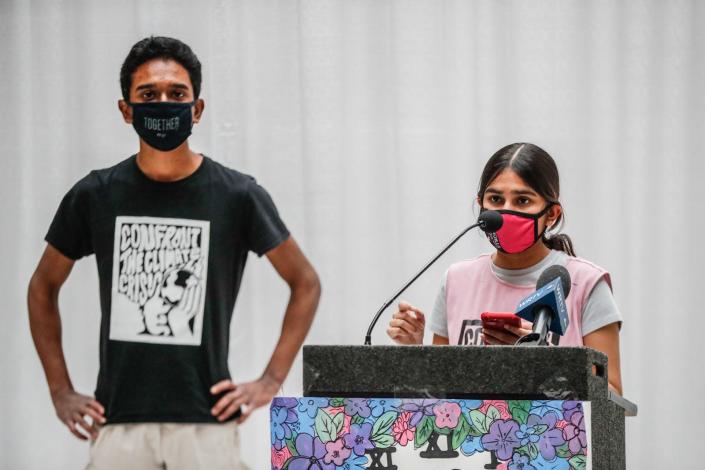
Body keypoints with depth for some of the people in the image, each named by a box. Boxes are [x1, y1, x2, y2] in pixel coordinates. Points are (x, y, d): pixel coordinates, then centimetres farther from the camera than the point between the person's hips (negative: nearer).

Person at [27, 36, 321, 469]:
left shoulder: (238, 196, -1)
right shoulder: (95, 196, 3)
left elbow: (306, 283, 9)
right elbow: (44, 287, 16)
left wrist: (271, 380, 1)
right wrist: (60, 391, 10)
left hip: (207, 422, -1)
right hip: (118, 422, 1)